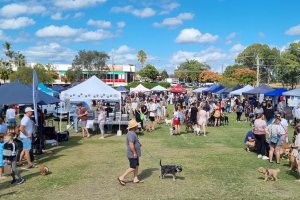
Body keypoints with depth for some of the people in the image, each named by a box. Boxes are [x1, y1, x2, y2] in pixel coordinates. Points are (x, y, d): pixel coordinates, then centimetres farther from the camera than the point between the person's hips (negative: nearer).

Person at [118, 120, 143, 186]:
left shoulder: (132, 133, 12)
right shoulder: (131, 134, -23)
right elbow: (131, 145, -28)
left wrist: (138, 144, 11)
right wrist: (134, 153, -24)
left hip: (135, 154, 11)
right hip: (133, 154, -11)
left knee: (136, 166, 15)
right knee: (132, 168, -5)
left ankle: (135, 179, 23)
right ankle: (122, 178, 1)